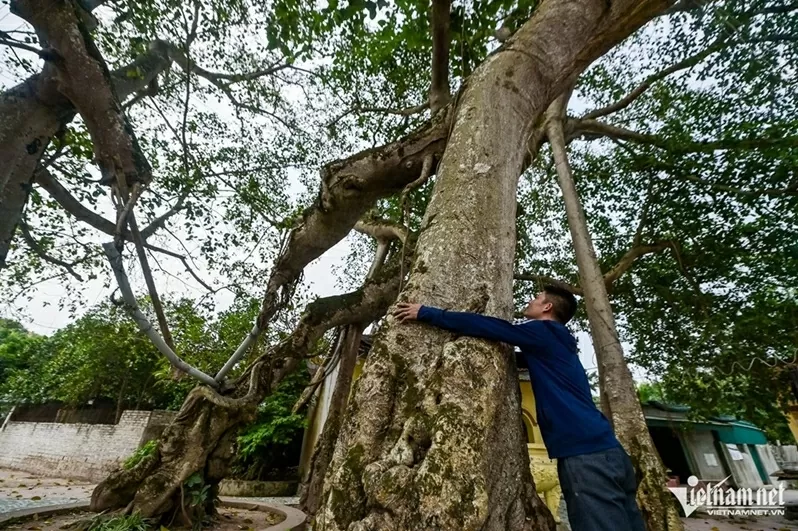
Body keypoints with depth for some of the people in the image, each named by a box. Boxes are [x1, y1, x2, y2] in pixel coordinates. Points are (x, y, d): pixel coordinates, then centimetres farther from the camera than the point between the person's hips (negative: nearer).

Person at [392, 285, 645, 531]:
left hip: (585, 455, -9)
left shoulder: (544, 332, -3)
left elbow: (487, 326, -8)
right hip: (602, 452, 9)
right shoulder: (554, 342, 23)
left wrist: (426, 313, -3)